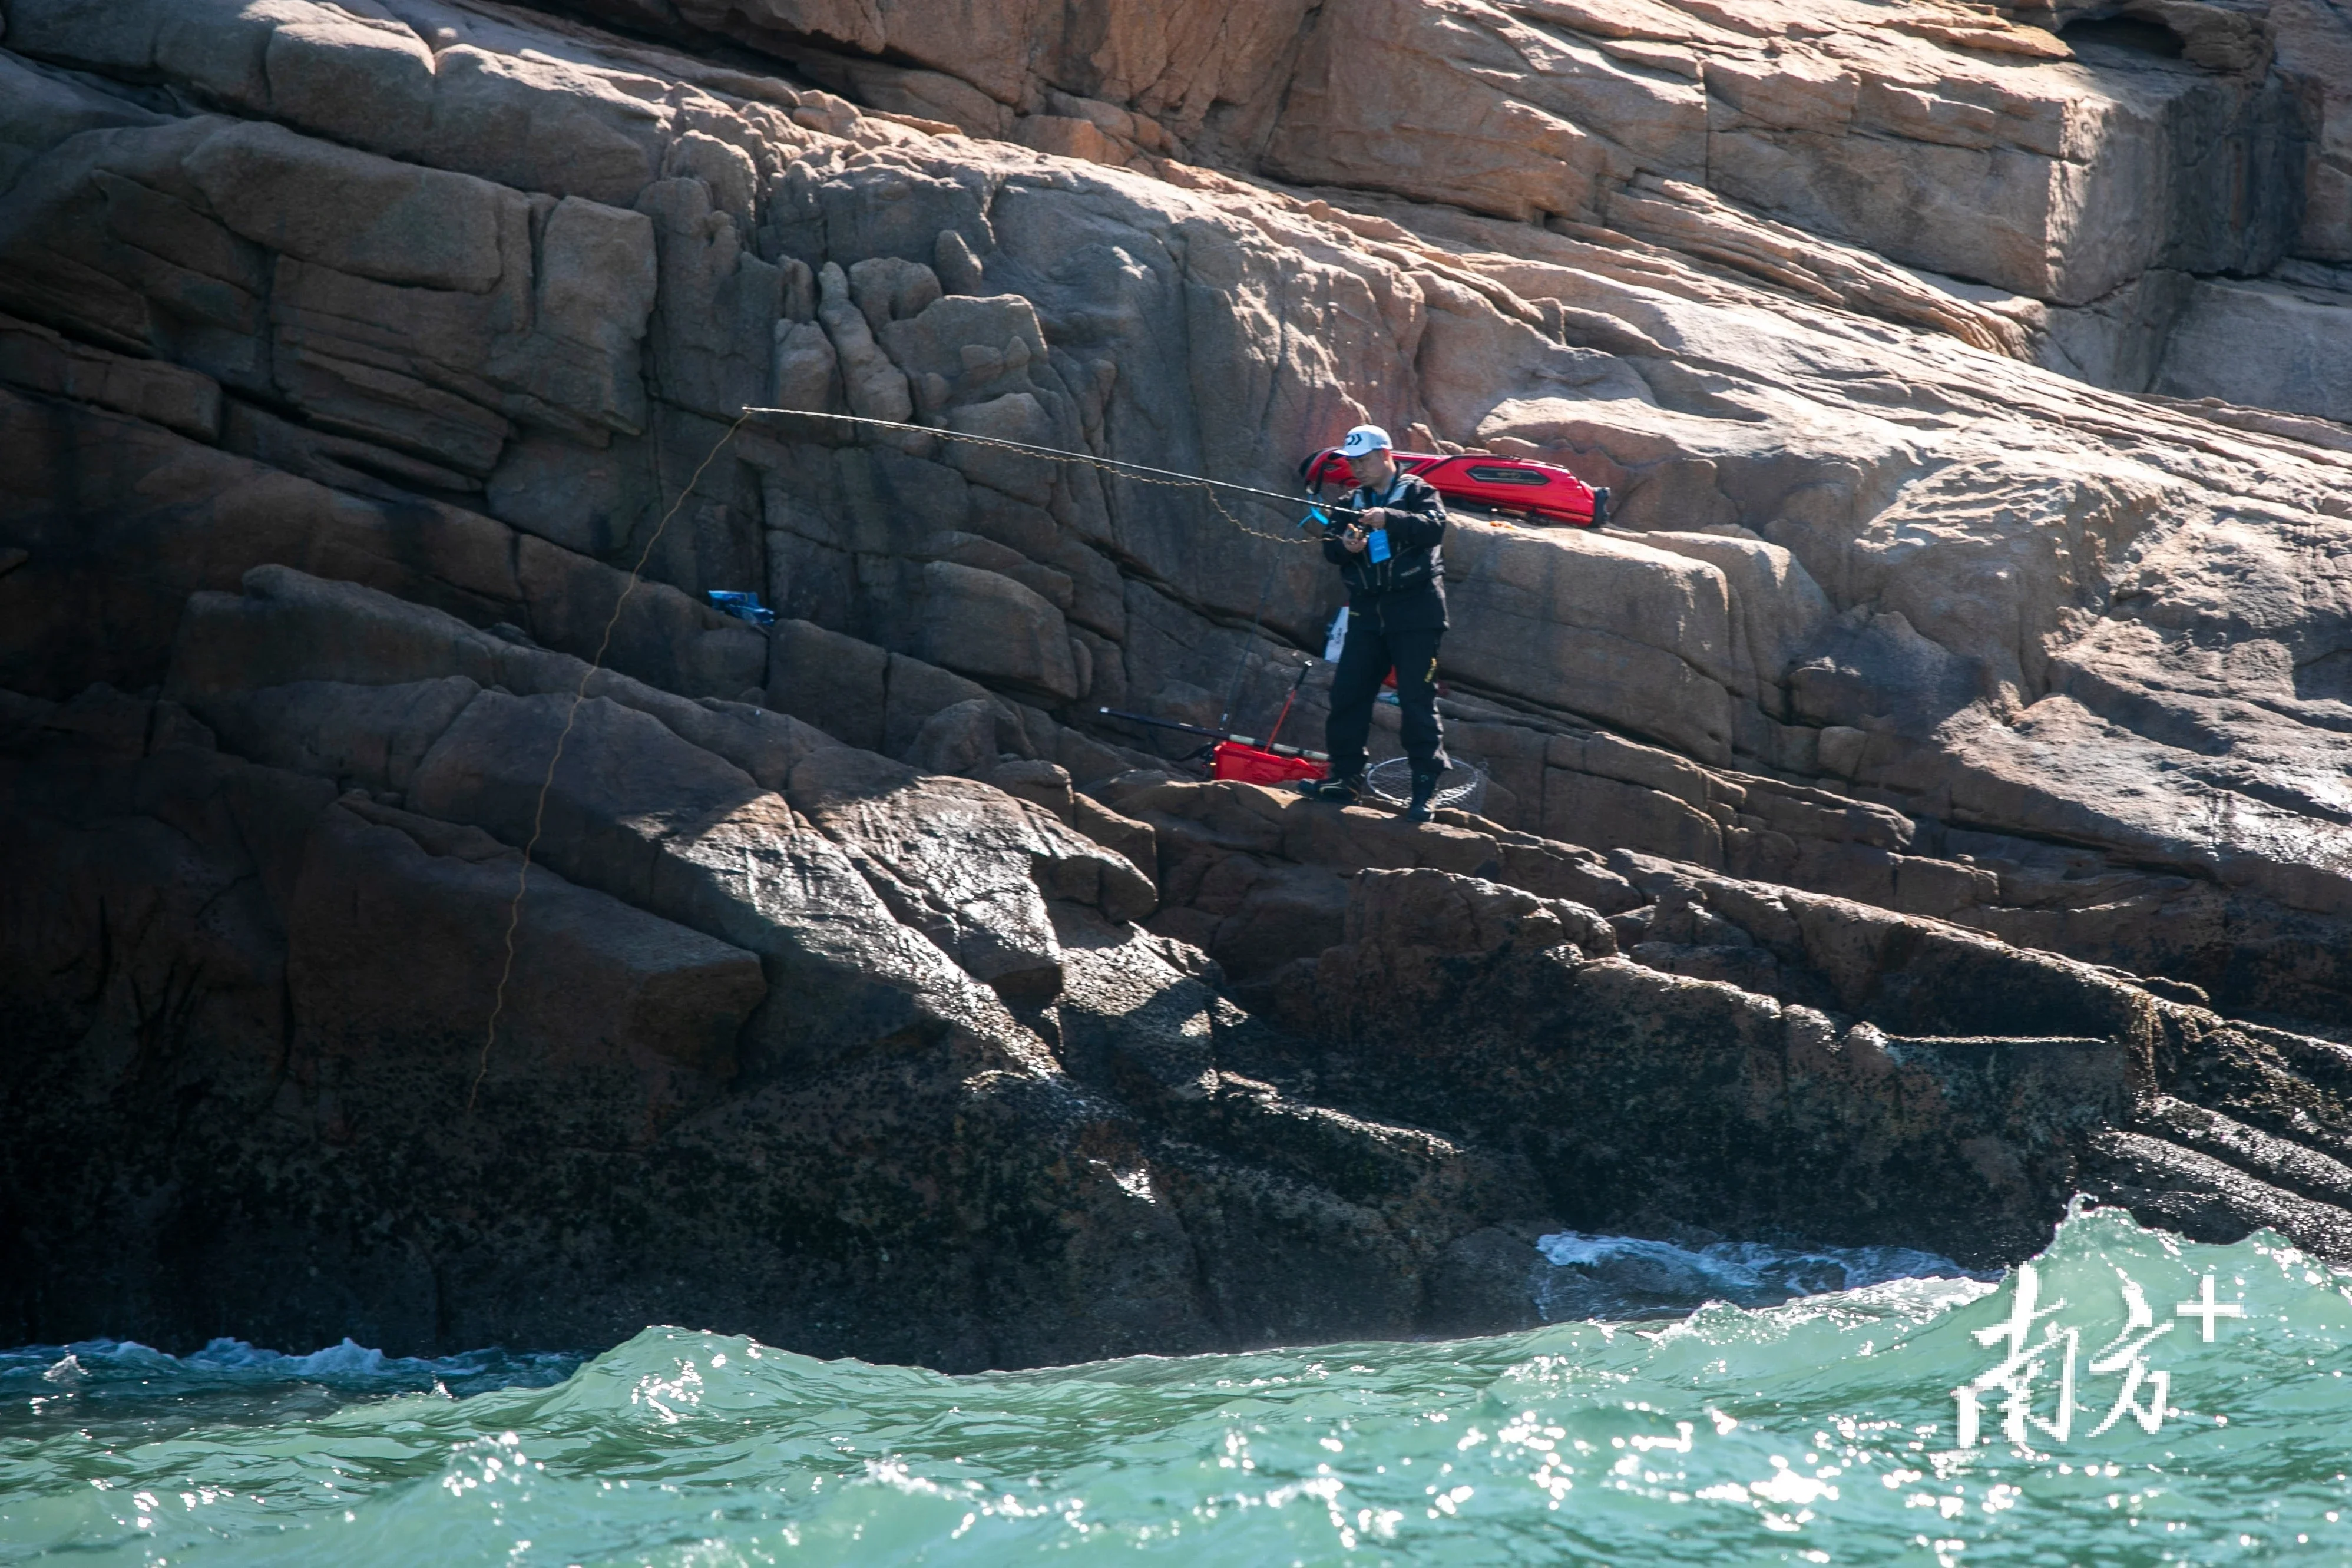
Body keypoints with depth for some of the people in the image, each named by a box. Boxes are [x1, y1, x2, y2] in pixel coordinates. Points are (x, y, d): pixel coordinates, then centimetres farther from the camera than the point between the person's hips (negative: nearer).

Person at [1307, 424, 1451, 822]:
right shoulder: (1352, 502, 18)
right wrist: (1345, 546, -13)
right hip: (1367, 612, 6)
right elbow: (1330, 548, 11)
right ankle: (1346, 777, 10)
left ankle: (1426, 785, -5)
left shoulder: (1417, 493, 1)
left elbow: (1434, 527, -18)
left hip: (1414, 613, -6)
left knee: (1417, 699, -8)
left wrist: (1389, 519, -32)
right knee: (1347, 692, 1)